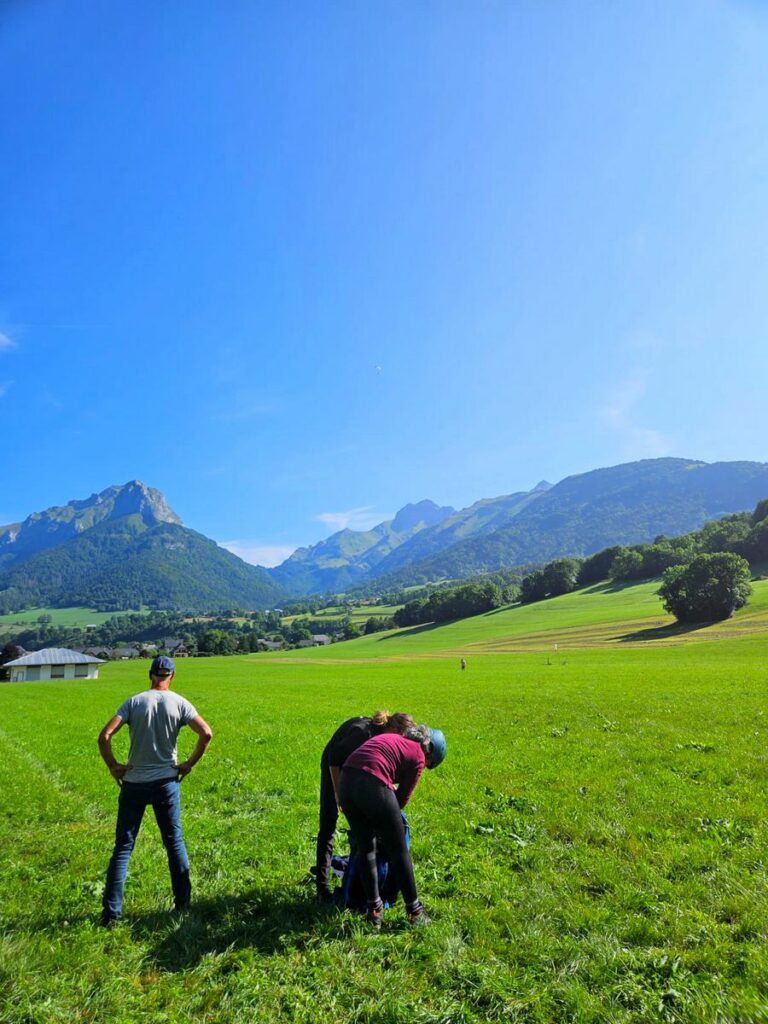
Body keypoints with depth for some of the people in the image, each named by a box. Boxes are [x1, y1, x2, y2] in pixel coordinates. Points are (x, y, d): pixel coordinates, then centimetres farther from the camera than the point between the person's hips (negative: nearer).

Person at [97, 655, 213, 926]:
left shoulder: (134, 702, -6)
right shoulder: (179, 703, -5)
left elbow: (104, 736, -14)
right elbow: (206, 733, -12)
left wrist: (113, 766, -1)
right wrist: (189, 764, 0)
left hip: (134, 784, 0)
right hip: (167, 782, 1)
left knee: (123, 847, 9)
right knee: (175, 843, 14)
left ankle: (111, 913, 11)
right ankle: (183, 903, 21)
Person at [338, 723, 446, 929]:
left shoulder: (391, 738, 28)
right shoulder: (417, 757, 9)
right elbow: (402, 798, 14)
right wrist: (386, 815, 31)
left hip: (345, 781, 7)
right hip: (372, 786, -6)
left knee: (365, 849, 21)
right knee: (398, 851, 12)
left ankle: (374, 911, 28)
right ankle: (414, 911, 24)